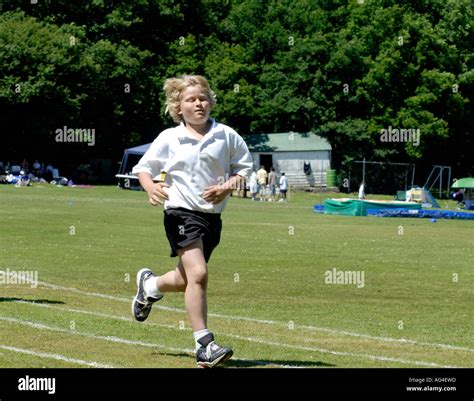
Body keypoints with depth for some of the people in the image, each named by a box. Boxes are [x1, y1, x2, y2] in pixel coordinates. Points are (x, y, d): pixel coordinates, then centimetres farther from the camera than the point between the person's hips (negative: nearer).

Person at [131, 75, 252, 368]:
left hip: (212, 215, 4)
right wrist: (151, 188, -14)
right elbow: (144, 167, 7)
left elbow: (244, 165, 12)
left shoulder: (226, 135, 2)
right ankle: (204, 345, -17)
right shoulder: (169, 139, -1)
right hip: (181, 212, -4)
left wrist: (227, 187, -6)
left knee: (185, 281, 15)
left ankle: (150, 285, 50)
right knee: (198, 274, -21)